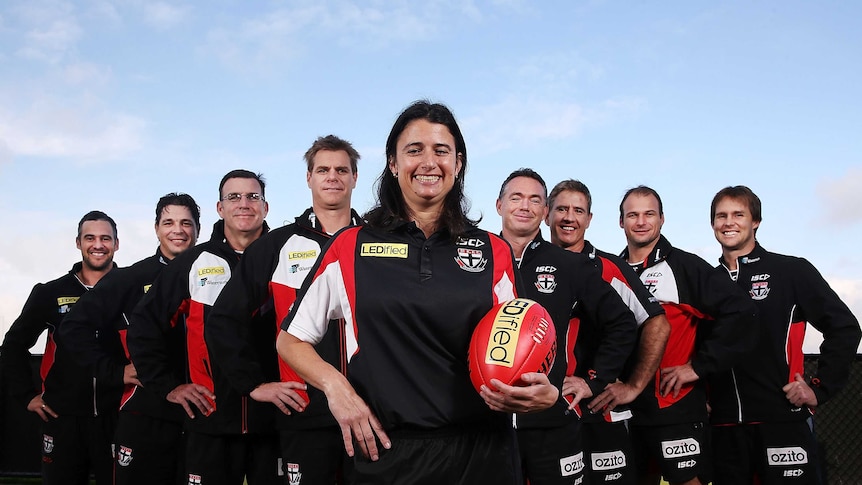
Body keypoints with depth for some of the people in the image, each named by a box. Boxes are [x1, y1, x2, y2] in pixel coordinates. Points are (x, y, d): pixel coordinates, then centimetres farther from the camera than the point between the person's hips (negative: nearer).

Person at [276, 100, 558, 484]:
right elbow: (290, 340, 9)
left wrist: (539, 393, -11)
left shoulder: (494, 253, 6)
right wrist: (334, 385, -9)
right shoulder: (351, 247, 2)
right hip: (386, 454, -1)